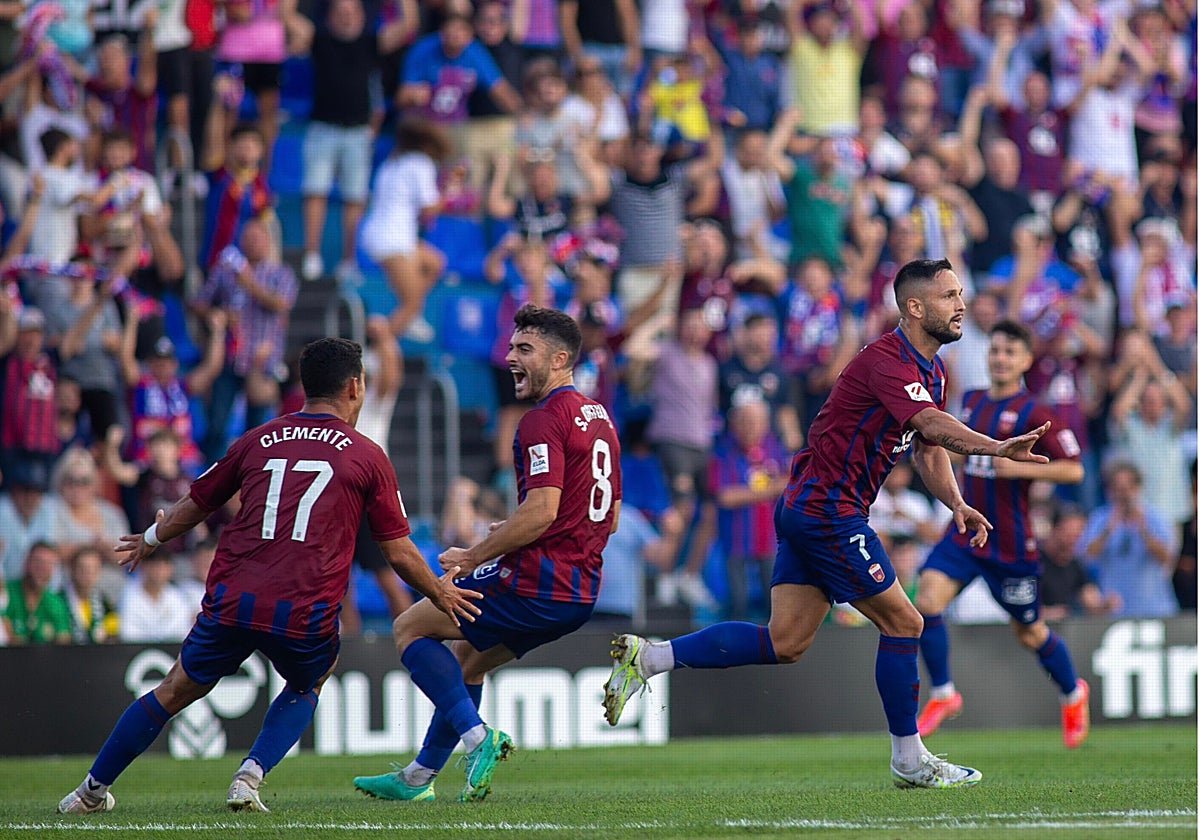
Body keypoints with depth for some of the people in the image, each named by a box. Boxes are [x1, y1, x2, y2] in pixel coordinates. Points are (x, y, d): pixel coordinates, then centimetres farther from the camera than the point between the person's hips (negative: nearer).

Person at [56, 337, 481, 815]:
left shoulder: (258, 441, 14)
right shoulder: (367, 457, 7)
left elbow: (195, 506, 25)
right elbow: (399, 553, 10)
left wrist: (151, 540, 44)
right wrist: (441, 593, 28)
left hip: (231, 600, 2)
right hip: (305, 612, -2)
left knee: (176, 691, 18)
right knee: (307, 686, 29)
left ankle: (91, 792, 26)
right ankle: (249, 778, 8)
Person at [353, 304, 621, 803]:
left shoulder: (544, 421, -15)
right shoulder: (598, 419, 16)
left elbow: (541, 511, -25)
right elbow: (608, 518, 20)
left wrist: (471, 557, -15)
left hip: (537, 585, -10)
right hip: (581, 593, 10)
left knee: (409, 628, 4)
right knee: (466, 658, 26)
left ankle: (477, 736, -10)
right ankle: (418, 777, 30)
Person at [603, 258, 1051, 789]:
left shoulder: (932, 370, 15)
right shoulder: (888, 360, -18)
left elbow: (929, 450, 21)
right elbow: (932, 425, -35)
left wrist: (956, 503, 3)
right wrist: (996, 447, -49)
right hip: (827, 511, -10)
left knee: (786, 642, 5)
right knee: (902, 623, -4)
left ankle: (647, 656, 8)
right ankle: (909, 760, 7)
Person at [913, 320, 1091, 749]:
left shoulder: (1031, 413, -12)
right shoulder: (972, 402, 8)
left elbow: (1073, 469, -16)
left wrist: (1019, 469, -24)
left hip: (1012, 543, -5)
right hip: (965, 533, 5)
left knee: (1029, 632, 9)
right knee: (927, 599, -17)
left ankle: (1073, 694, 37)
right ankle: (942, 694, -2)